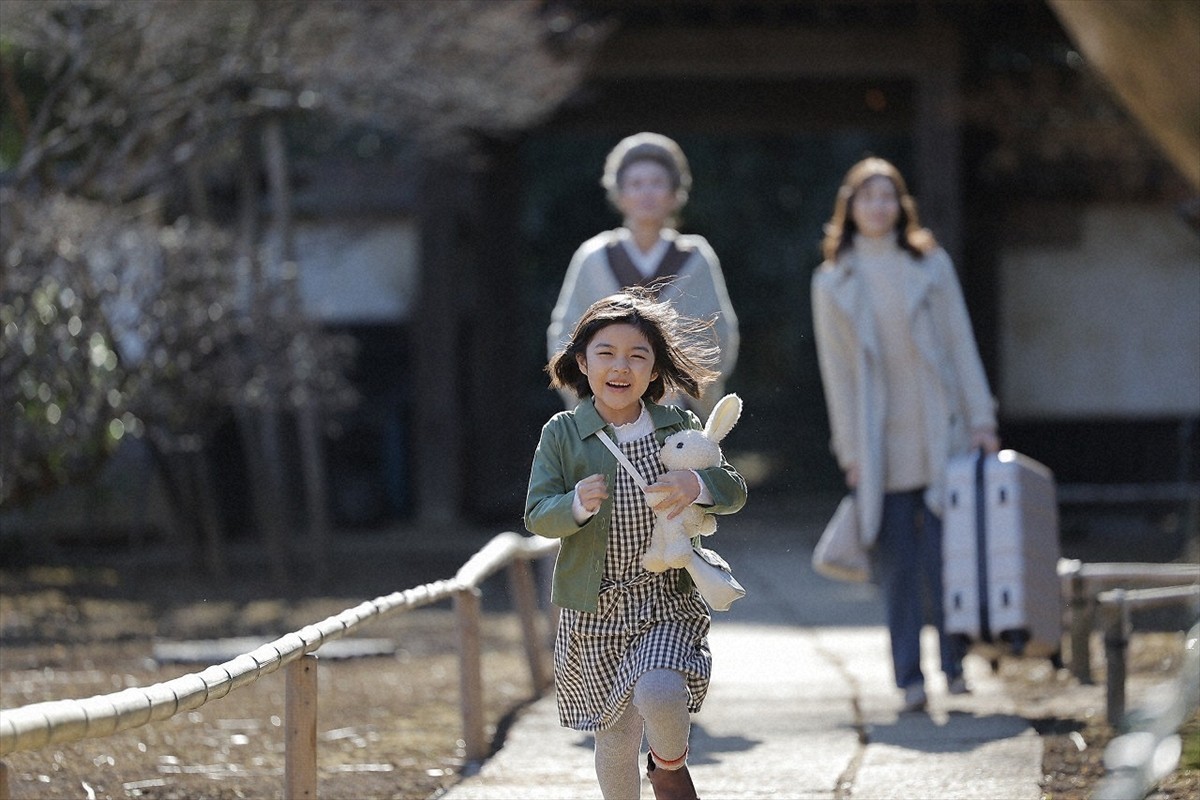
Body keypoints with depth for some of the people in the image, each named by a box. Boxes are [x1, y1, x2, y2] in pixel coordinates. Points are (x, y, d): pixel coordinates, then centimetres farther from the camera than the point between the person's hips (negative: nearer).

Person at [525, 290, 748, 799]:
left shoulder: (679, 428, 1)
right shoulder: (562, 434, -2)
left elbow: (734, 492, -2)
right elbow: (537, 516, -8)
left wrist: (696, 485, -25)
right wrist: (576, 505, -30)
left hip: (667, 603, 0)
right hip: (595, 611, 0)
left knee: (660, 695, -24)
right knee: (617, 736, 6)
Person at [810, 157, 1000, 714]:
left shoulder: (930, 265, 7)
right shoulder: (831, 282, 5)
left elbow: (961, 345, 7)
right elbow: (836, 370, 5)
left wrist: (980, 419, 0)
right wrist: (849, 450, 1)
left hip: (939, 433, 0)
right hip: (880, 447, 0)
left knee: (944, 551, -5)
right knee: (897, 562, -2)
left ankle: (954, 664, 5)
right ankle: (909, 678, 2)